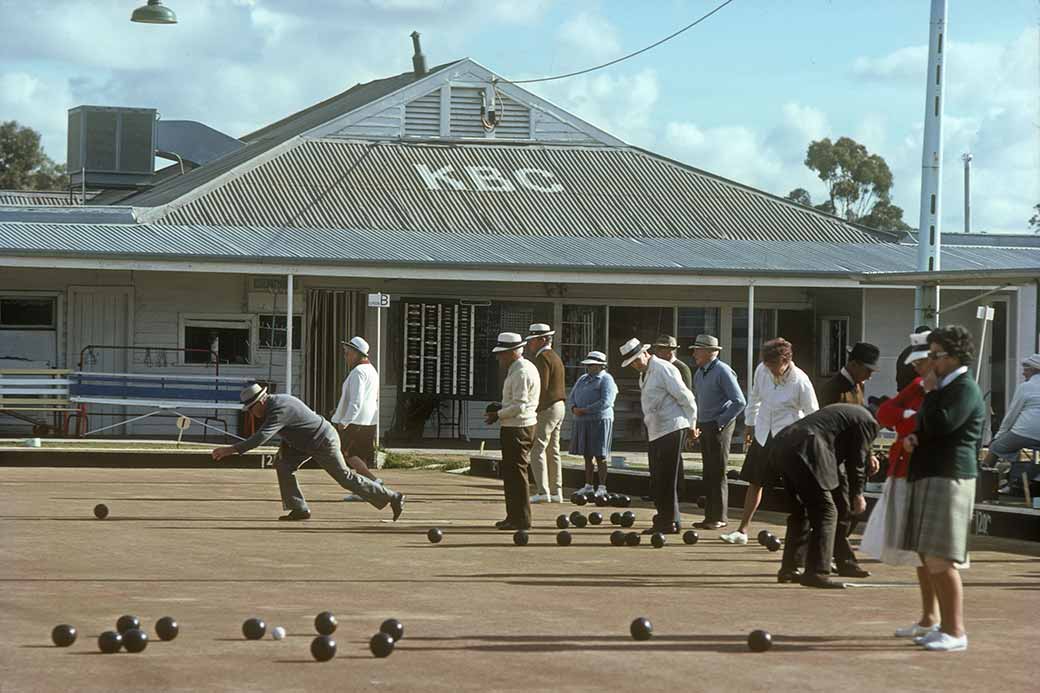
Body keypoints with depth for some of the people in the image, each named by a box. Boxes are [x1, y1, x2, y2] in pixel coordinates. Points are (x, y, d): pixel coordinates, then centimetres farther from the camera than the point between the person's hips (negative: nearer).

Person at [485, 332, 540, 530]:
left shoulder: (521, 373, -17)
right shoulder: (522, 368, 16)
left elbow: (519, 406, -22)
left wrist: (498, 414, -13)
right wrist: (501, 409, 11)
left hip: (517, 429, -11)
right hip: (521, 426, 11)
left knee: (516, 473, -6)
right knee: (510, 473, 15)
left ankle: (521, 519, -3)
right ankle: (514, 516, 21)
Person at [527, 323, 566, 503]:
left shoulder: (543, 358, -12)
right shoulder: (555, 357, 19)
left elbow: (542, 387, -20)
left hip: (547, 408, -10)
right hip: (559, 406, 10)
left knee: (537, 449, -10)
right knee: (553, 450, 11)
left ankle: (542, 491, -16)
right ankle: (556, 492, 12)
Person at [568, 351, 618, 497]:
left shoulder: (606, 380, -5)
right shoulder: (583, 379, 18)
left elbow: (605, 402, -17)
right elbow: (571, 397, 18)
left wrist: (584, 410, -16)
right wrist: (574, 408, -5)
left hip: (599, 421, -7)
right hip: (581, 422, 7)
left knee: (600, 456, -5)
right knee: (587, 455, 7)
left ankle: (602, 487, -3)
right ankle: (589, 486, 11)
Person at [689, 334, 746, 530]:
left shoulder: (722, 371, -13)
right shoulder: (699, 373, 12)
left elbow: (739, 402, -17)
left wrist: (720, 422, -15)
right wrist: (696, 424, 12)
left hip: (719, 427, -8)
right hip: (704, 427, 8)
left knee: (718, 473, -5)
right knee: (708, 473, 10)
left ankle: (720, 517, 0)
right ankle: (709, 516, 15)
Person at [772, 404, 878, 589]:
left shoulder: (847, 412, 29)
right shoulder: (866, 422, 1)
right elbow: (856, 461, 2)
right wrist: (857, 495, 15)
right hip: (805, 453, -10)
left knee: (800, 511, 20)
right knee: (825, 513, -2)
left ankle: (789, 569, 24)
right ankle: (816, 573, -7)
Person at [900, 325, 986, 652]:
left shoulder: (965, 389, -10)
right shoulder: (944, 388, 21)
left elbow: (941, 424, -24)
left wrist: (929, 392, -10)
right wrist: (913, 438, 8)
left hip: (950, 478, -10)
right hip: (929, 477, 10)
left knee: (939, 560, -12)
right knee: (930, 559, 11)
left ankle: (955, 632, -9)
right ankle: (945, 626, 17)